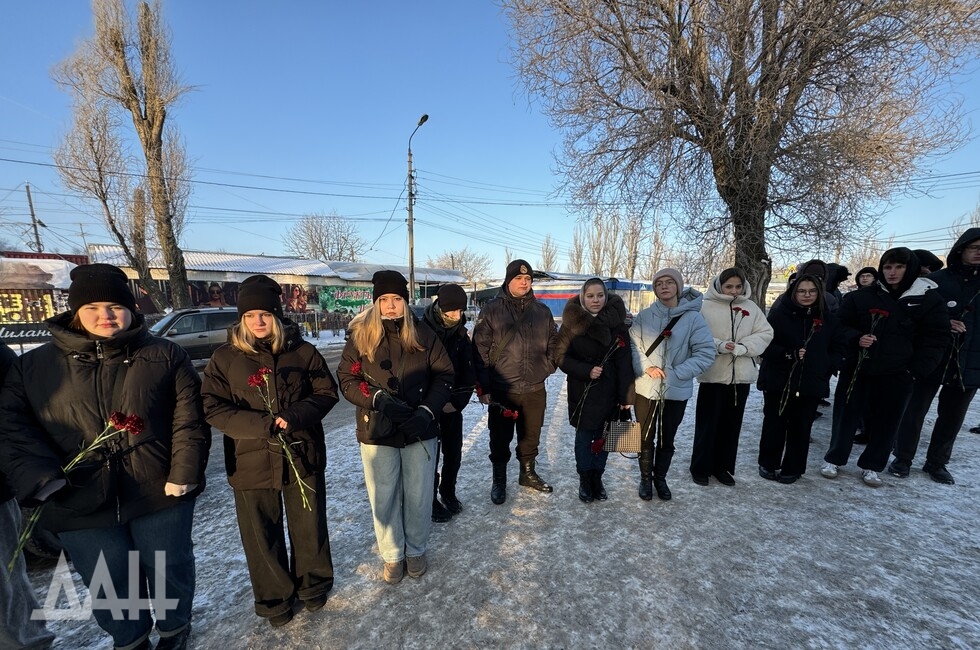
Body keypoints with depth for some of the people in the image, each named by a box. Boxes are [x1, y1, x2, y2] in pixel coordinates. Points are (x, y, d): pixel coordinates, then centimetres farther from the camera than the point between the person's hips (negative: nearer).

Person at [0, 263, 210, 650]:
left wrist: (185, 471, -16)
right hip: (79, 503, 2)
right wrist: (38, 477, -13)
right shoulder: (34, 366, 3)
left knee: (169, 570, 16)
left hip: (160, 494, -2)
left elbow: (188, 419, -8)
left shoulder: (165, 356, -4)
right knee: (108, 586, 20)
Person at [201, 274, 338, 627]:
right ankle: (274, 598, 41)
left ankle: (313, 585, 42)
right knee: (262, 535, 16)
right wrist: (261, 424, -20)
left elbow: (326, 392, -2)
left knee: (308, 525, 16)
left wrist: (296, 416, -19)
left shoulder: (302, 350, -4)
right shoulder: (225, 357, -3)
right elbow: (214, 408, -6)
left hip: (303, 456, 0)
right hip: (251, 462, 1)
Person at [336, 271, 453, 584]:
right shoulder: (361, 335, -4)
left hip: (419, 430, 1)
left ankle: (416, 550, 39)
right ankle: (392, 555, 36)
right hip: (377, 432, 0)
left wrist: (427, 410, -12)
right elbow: (346, 379, -2)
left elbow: (444, 375, 1)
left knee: (419, 495, 12)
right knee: (384, 498, 11)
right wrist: (378, 399, -18)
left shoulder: (423, 334, -3)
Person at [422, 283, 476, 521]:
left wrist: (458, 400, -8)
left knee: (454, 452, 13)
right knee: (431, 455, 5)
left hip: (453, 405, 5)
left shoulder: (461, 334, 1)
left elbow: (468, 371, 2)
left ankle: (448, 492, 35)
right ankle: (431, 500, 24)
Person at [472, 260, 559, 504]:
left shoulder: (542, 311, 6)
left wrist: (547, 366, 0)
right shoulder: (492, 310, -5)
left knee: (531, 436, 18)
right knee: (500, 439, 9)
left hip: (535, 390, 3)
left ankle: (528, 473, 40)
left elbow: (553, 343, 16)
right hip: (502, 391, -3)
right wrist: (483, 387, -9)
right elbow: (480, 349, -7)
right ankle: (499, 481, 29)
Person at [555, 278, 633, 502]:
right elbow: (562, 357, -4)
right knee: (584, 437, 5)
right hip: (582, 391, -1)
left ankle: (597, 478, 29)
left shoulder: (617, 323, -3)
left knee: (603, 436, 11)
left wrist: (625, 396, -9)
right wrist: (586, 371, -17)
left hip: (609, 391, 2)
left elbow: (624, 362, -4)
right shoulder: (572, 322, -6)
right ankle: (584, 479, 25)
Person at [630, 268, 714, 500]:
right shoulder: (644, 316, -2)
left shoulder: (693, 317, -7)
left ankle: (660, 478, 38)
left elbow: (706, 353, -10)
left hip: (676, 391, 0)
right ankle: (646, 478, 34)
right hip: (645, 389, 1)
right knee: (646, 438, 13)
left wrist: (676, 373, -17)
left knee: (667, 439, 16)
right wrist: (646, 367, -18)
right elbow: (632, 346, -2)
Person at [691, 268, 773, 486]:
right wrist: (719, 345, -24)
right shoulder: (706, 306, -6)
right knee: (708, 423, 4)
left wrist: (743, 347, -15)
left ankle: (723, 467, 29)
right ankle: (700, 468, 19)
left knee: (731, 424, 14)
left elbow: (765, 333, 1)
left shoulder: (751, 307, 6)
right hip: (713, 374, -4)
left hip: (741, 375, 4)